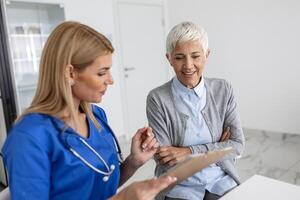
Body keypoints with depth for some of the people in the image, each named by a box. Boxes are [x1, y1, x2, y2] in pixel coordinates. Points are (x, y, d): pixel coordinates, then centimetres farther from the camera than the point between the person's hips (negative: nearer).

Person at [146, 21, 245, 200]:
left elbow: (237, 144, -3)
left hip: (221, 181, 3)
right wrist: (216, 148, -9)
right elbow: (164, 161, -12)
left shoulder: (223, 90, -2)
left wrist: (190, 152, -15)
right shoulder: (157, 99, -12)